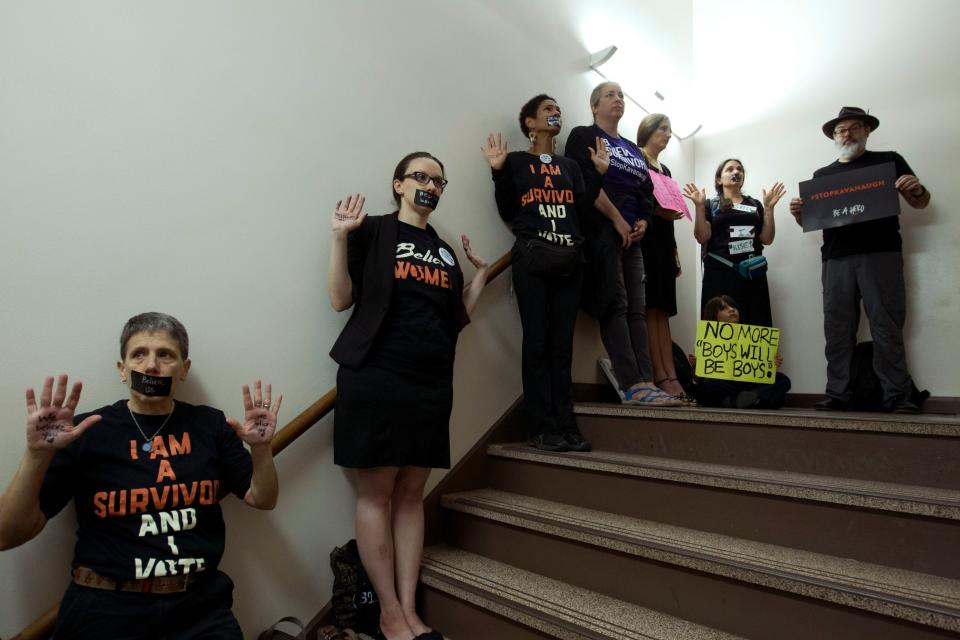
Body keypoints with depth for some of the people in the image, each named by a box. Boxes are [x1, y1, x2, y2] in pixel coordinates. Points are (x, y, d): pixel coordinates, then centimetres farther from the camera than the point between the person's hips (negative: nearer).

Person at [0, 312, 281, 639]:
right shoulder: (87, 431, -4)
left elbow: (263, 499, 7)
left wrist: (261, 448, -12)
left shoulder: (210, 425, 2)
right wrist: (38, 454, -19)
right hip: (107, 611, -2)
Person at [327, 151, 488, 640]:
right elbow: (341, 299, -6)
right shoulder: (374, 231, 2)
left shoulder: (444, 251, 16)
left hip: (431, 384, 5)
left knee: (411, 494, 9)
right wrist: (341, 236, -13)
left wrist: (481, 272, 13)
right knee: (376, 493, 1)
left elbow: (456, 320, 15)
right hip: (375, 378, -5)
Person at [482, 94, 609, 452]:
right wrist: (498, 171, -9)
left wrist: (599, 173, 6)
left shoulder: (570, 166, 21)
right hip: (532, 259, -4)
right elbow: (507, 213, 0)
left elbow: (581, 210, 9)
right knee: (537, 342, -6)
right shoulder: (516, 161, 8)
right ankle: (543, 429, -3)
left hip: (569, 261, 4)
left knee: (562, 344, 3)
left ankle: (565, 425, 6)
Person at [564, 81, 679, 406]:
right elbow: (586, 181, -8)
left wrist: (643, 221, 2)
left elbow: (647, 191, 23)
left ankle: (645, 383, -5)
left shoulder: (633, 150, 27)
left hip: (632, 235, 7)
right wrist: (617, 219, -12)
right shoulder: (583, 136, 7)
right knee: (615, 305, -14)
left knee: (637, 309, -2)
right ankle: (633, 386, -17)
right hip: (602, 229, -7)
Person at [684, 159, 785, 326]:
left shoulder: (755, 205, 18)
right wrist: (699, 206, -9)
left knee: (754, 323, -3)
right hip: (720, 273, -3)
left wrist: (769, 207, 3)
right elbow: (702, 238, -3)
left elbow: (767, 239, 11)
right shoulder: (711, 204, 10)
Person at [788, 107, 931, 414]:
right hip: (836, 259, 2)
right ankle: (837, 395, 2)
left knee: (887, 327, -7)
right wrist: (798, 213, -3)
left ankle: (898, 395, -3)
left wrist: (916, 189, -9)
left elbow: (921, 203, 14)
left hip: (881, 254, -2)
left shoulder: (889, 160, 15)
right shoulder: (822, 174, 20)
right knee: (837, 330, -1)